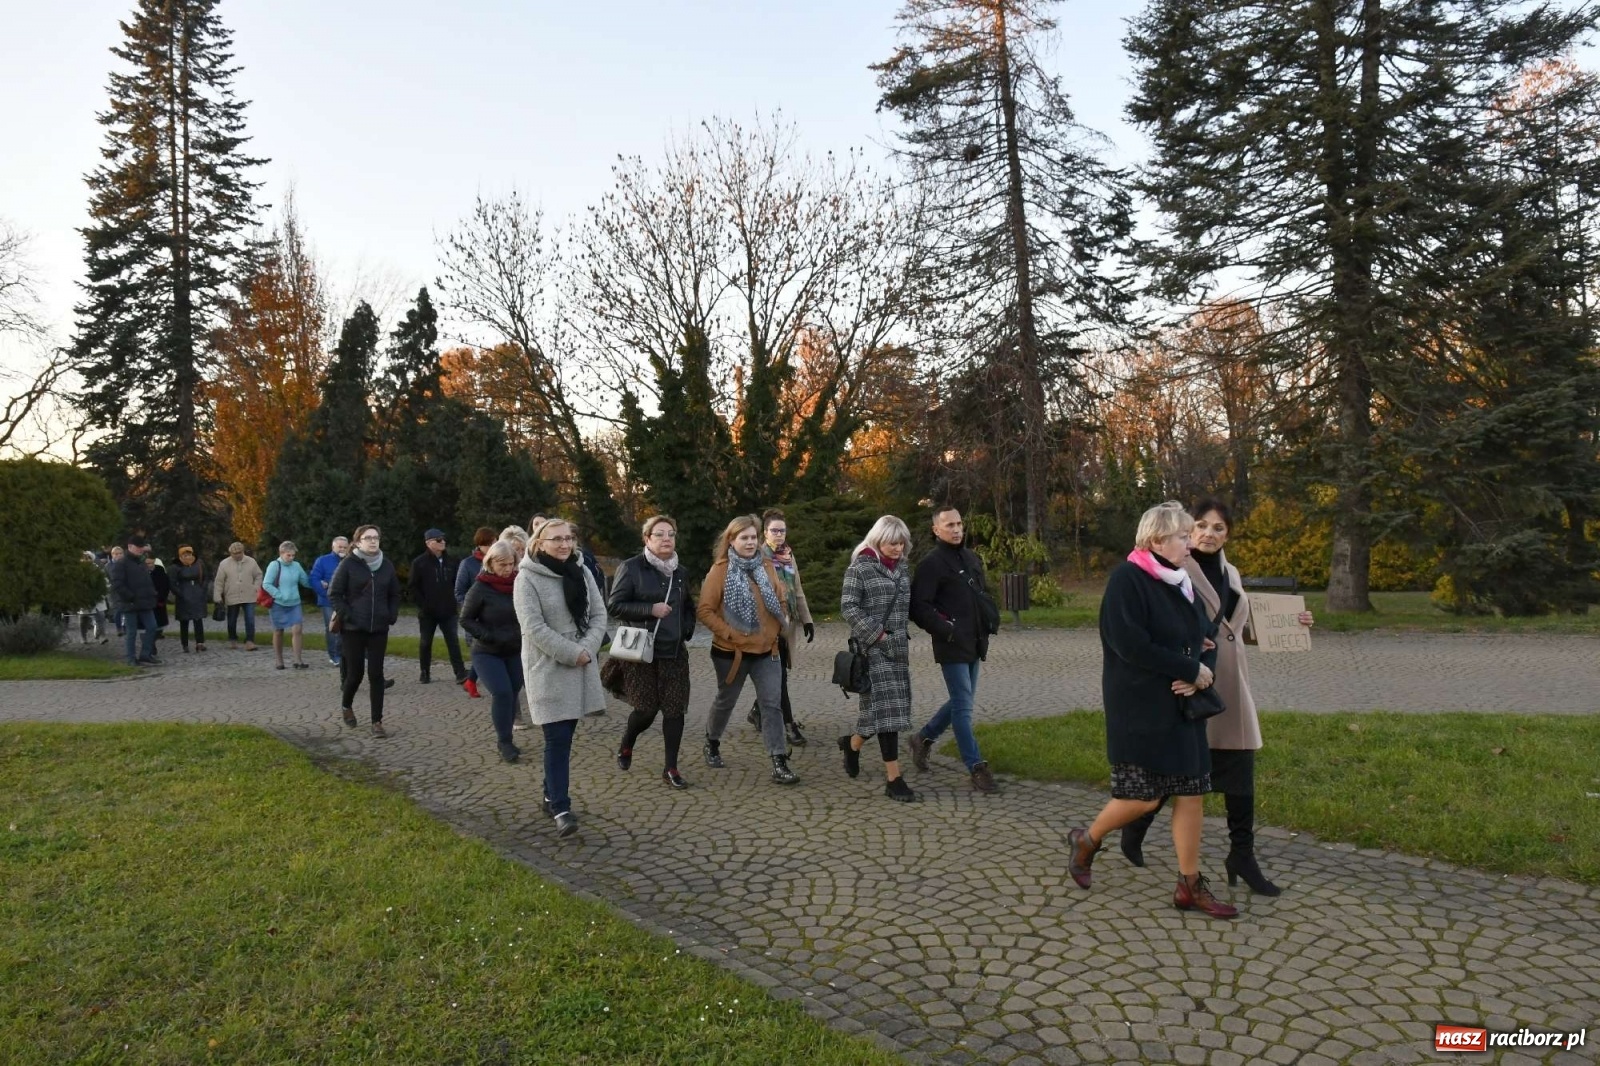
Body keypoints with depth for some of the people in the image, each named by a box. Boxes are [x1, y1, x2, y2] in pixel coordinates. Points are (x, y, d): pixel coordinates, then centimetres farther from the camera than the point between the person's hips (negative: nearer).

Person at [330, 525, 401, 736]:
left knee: (376, 674, 0)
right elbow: (334, 593, -5)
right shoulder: (349, 564, -6)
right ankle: (346, 705, 35)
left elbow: (394, 594, 14)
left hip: (379, 629, 3)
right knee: (355, 673, 4)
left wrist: (392, 616, 2)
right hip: (354, 629, -3)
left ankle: (377, 721, 4)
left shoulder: (386, 565, 4)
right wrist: (346, 615, -12)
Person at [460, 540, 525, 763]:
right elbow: (465, 619, -8)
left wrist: (524, 634, -6)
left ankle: (506, 739, 23)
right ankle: (504, 743, -3)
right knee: (502, 693, -15)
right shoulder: (480, 589, -13)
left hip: (516, 652, 4)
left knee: (512, 694, 7)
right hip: (487, 653, -4)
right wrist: (489, 636, -17)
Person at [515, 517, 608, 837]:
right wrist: (572, 653, -18)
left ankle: (552, 796, 27)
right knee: (557, 739, -9)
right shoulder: (527, 578, -11)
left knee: (565, 736, 13)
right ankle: (561, 808, -5)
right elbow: (534, 628, -17)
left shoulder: (581, 572, 7)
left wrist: (588, 649, -10)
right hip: (548, 669, -6)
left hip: (581, 667, 6)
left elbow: (599, 614, 6)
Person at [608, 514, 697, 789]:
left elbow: (689, 608, 23)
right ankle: (625, 746, 30)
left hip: (674, 652, 5)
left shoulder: (679, 572, 11)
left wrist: (686, 634, 7)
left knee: (675, 709, -1)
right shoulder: (631, 568, -7)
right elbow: (615, 606, -11)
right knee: (647, 708, -1)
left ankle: (671, 768, 8)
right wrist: (651, 609, -20)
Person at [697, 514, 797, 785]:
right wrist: (728, 633, -18)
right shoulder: (720, 570, -10)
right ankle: (712, 743, 42)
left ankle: (779, 763, -3)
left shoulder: (766, 567, 3)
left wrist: (777, 629, 2)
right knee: (726, 701, 15)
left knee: (772, 703, -5)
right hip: (732, 651, -3)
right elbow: (704, 611, -13)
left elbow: (779, 602, 14)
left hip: (766, 649, 3)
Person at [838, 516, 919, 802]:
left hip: (897, 647, 7)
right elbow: (848, 606, -12)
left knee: (894, 706, 9)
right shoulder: (860, 568, -7)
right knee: (885, 706, -9)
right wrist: (877, 634, -16)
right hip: (872, 648, -7)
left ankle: (852, 743, 34)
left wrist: (904, 639, 9)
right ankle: (894, 779, -5)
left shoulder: (900, 569, 13)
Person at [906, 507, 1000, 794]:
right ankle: (976, 768, 1)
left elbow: (984, 593, 26)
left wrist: (992, 616, 9)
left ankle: (923, 738, 34)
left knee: (962, 701, 16)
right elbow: (918, 607, -15)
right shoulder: (931, 564, -10)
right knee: (963, 705, -4)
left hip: (974, 643, 8)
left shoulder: (972, 558, 14)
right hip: (952, 646, -8)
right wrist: (945, 630, -20)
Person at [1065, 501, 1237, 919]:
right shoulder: (1127, 579, -14)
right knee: (1144, 796, -3)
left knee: (1190, 792, 7)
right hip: (1140, 710, -8)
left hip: (1181, 708, 8)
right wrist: (1190, 669, -17)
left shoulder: (1180, 582, 11)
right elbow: (1130, 645, -23)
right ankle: (1086, 840, 23)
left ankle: (1190, 886, 17)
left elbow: (1205, 639, 12)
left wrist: (1200, 675, -10)